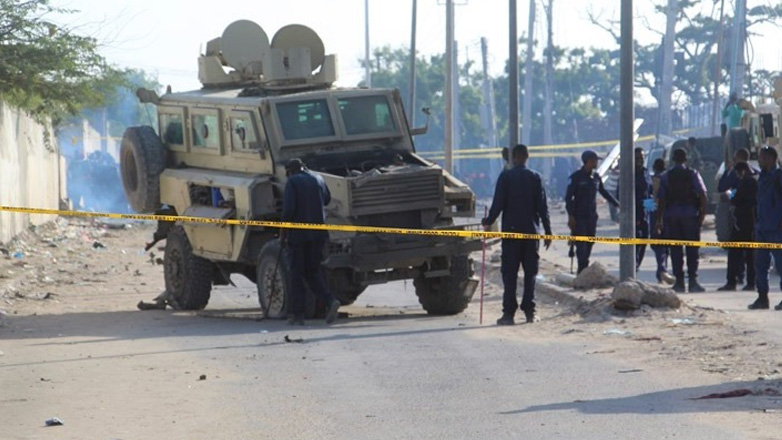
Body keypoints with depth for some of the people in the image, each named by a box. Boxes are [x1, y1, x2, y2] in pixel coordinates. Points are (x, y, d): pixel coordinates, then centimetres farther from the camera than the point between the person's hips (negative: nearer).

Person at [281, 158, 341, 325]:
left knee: (296, 274, 4)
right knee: (313, 271, 14)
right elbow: (327, 199, 25)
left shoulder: (292, 182, -8)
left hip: (298, 233, -5)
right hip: (318, 233, 5)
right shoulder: (318, 179, 10)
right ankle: (330, 301, -8)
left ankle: (296, 314, 4)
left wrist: (283, 230, -5)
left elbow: (288, 209, -16)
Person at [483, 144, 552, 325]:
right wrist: (548, 231, 5)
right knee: (530, 272, 8)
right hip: (531, 231, 2)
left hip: (511, 230, -2)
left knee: (510, 273, 1)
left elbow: (498, 204, -6)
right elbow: (542, 206, 0)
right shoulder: (535, 178, 0)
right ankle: (529, 311, 5)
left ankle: (509, 312, -4)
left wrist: (488, 222, 10)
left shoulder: (505, 177, -5)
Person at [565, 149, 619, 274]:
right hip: (579, 217, -6)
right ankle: (583, 269, -14)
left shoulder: (596, 177, 11)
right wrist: (571, 216, -16)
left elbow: (604, 192, 26)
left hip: (592, 217, 6)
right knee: (581, 245, -12)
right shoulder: (576, 177, -7)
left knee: (589, 244, 5)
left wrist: (617, 204, 29)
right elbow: (568, 197, -9)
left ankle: (584, 269, 11)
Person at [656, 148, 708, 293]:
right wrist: (702, 213, 0)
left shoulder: (666, 177, 2)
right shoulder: (692, 174, -1)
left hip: (672, 216, 1)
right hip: (691, 214, -1)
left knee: (675, 250, 5)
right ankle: (692, 280, -4)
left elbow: (661, 199, 0)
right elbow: (702, 194, -7)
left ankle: (679, 281, 2)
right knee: (692, 250, 2)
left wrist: (659, 219, 6)